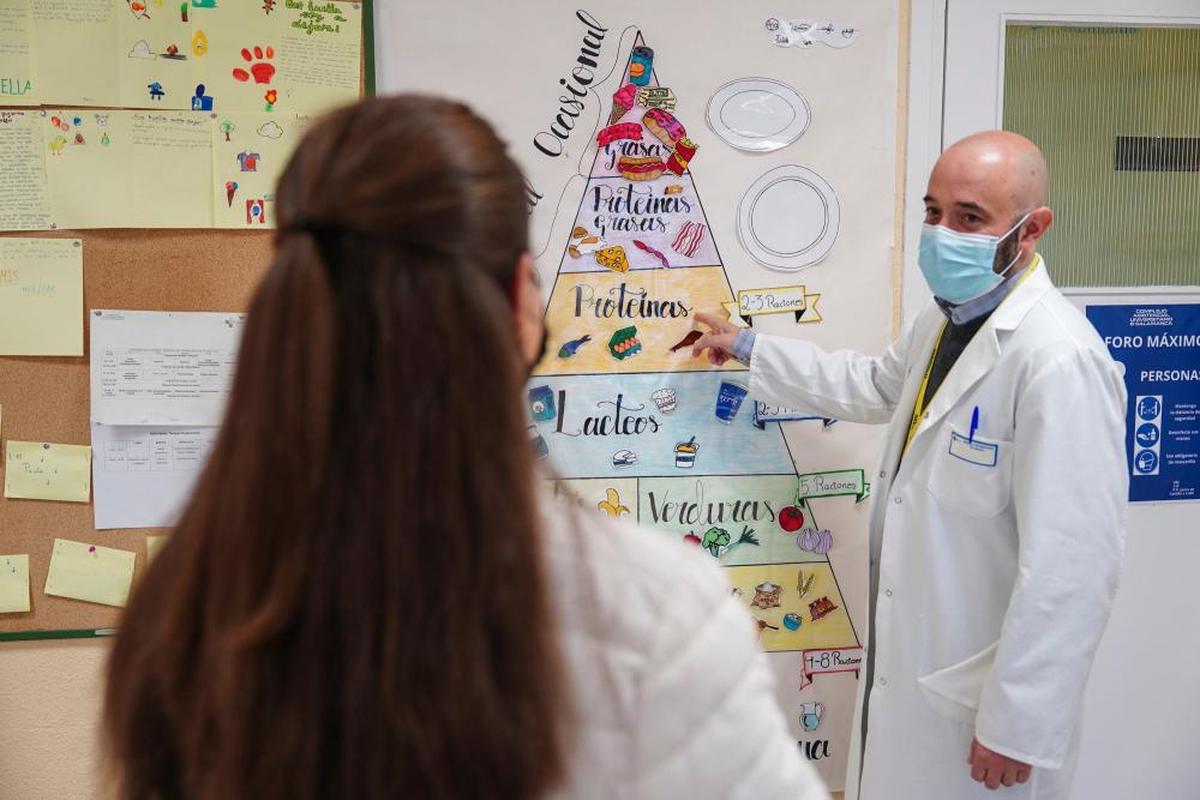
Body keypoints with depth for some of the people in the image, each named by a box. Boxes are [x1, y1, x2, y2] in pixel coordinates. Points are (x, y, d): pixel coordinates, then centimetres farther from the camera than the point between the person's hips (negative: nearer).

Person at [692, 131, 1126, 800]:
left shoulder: (1059, 360, -25)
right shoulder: (943, 322, 7)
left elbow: (1071, 565, -27)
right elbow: (872, 386, 29)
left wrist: (1017, 726, -23)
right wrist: (749, 348, 31)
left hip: (981, 697, -9)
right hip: (908, 670, 9)